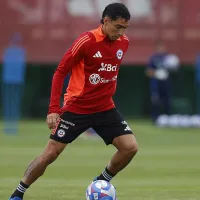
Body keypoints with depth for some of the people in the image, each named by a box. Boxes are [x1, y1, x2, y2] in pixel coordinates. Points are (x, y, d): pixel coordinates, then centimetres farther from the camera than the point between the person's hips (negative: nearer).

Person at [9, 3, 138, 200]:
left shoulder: (123, 42, -2)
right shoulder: (86, 41, -19)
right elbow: (60, 72, -14)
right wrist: (54, 109, -20)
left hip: (105, 108, 5)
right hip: (76, 108, -5)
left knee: (130, 147, -10)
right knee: (51, 153, -4)